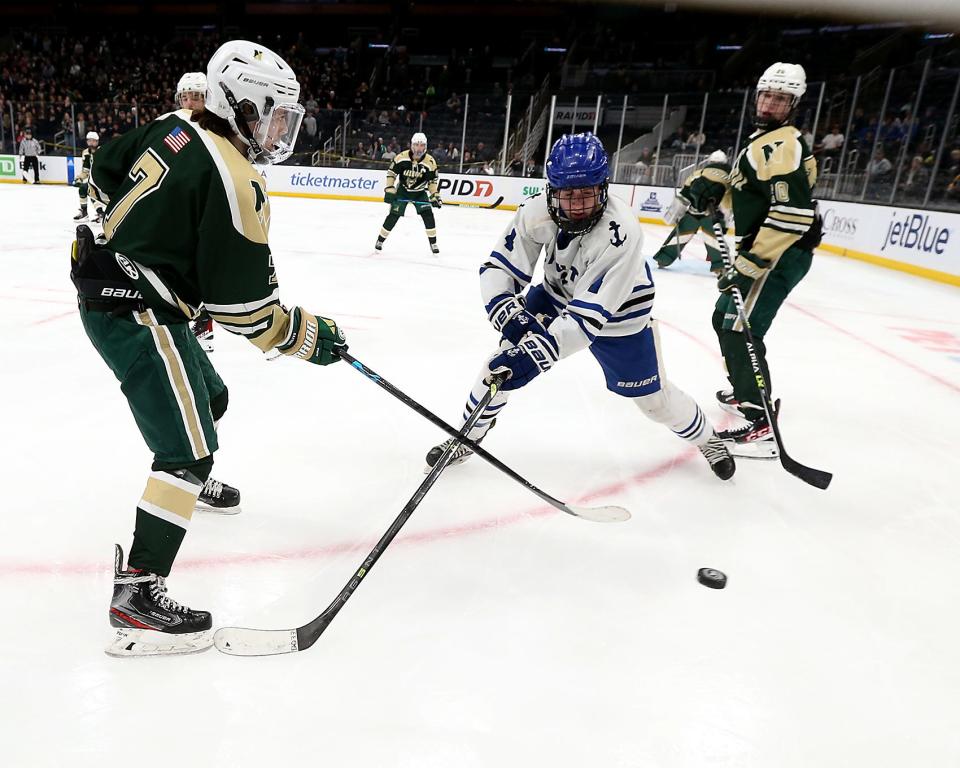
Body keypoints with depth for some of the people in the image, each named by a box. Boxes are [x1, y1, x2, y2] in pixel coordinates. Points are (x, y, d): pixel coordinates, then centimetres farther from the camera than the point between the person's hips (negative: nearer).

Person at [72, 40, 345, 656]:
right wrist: (311, 336, -10)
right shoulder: (236, 183, -22)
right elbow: (245, 306, -22)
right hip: (136, 315, -10)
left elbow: (106, 174, 19)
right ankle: (137, 592, -9)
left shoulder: (174, 125, 4)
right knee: (189, 447, -12)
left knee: (208, 399, 26)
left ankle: (190, 484, 53)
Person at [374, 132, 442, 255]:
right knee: (393, 215, -5)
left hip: (420, 192, 1)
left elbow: (432, 180, -7)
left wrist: (434, 195, -17)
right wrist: (389, 189, -18)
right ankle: (380, 240, 10)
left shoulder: (430, 161, -16)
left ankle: (433, 243, 0)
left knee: (428, 214, -13)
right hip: (402, 190, -1)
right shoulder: (402, 157, -19)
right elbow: (391, 173, -11)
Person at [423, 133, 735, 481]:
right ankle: (467, 437, 15)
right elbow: (498, 267, -20)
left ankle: (705, 437, 37)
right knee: (505, 360, -7)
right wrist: (506, 310, -39)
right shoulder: (537, 210, -26)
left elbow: (590, 312, -41)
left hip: (617, 312, -3)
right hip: (556, 294, 3)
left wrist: (539, 349, -51)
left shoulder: (620, 231, -38)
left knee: (652, 396, 5)